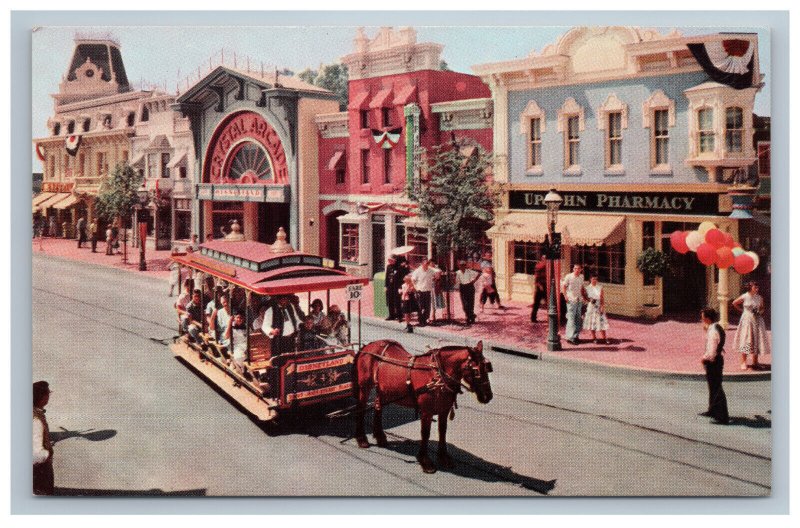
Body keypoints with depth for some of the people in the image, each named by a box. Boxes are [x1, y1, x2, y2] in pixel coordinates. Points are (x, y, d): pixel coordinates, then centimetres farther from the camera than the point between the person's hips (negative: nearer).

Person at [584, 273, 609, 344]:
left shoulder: (600, 287, 2)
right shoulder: (587, 288, 4)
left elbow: (602, 298, 1)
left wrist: (602, 306, -9)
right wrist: (590, 300, -10)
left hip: (598, 306, -1)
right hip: (591, 306, 1)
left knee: (601, 321, -6)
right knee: (592, 322, 3)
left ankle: (603, 338, -2)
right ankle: (593, 337, 13)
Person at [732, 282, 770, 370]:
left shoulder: (760, 298, 2)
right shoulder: (744, 297, -8)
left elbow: (762, 308, 16)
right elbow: (735, 303, 6)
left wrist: (761, 311, -4)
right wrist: (742, 310, 4)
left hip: (757, 321, 3)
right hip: (747, 321, -3)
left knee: (757, 341, 6)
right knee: (746, 341, -3)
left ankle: (755, 362, 17)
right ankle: (743, 362, 4)